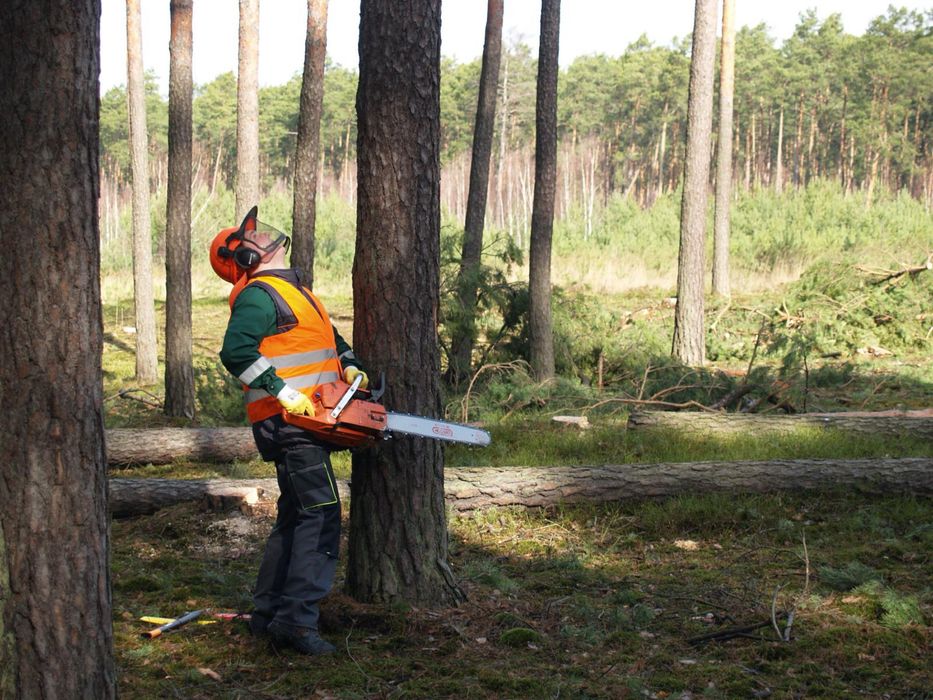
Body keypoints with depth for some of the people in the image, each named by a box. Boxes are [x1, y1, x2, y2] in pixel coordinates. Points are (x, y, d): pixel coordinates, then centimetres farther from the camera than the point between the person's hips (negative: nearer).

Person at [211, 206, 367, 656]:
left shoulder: (291, 288, 21)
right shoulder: (259, 294, -11)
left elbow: (327, 335, 28)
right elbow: (236, 351, -24)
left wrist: (349, 365, 8)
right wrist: (283, 392, -24)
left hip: (307, 420, 10)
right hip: (288, 420, -10)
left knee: (295, 518, 15)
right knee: (321, 514, -15)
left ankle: (267, 613, 20)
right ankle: (297, 620, -18)